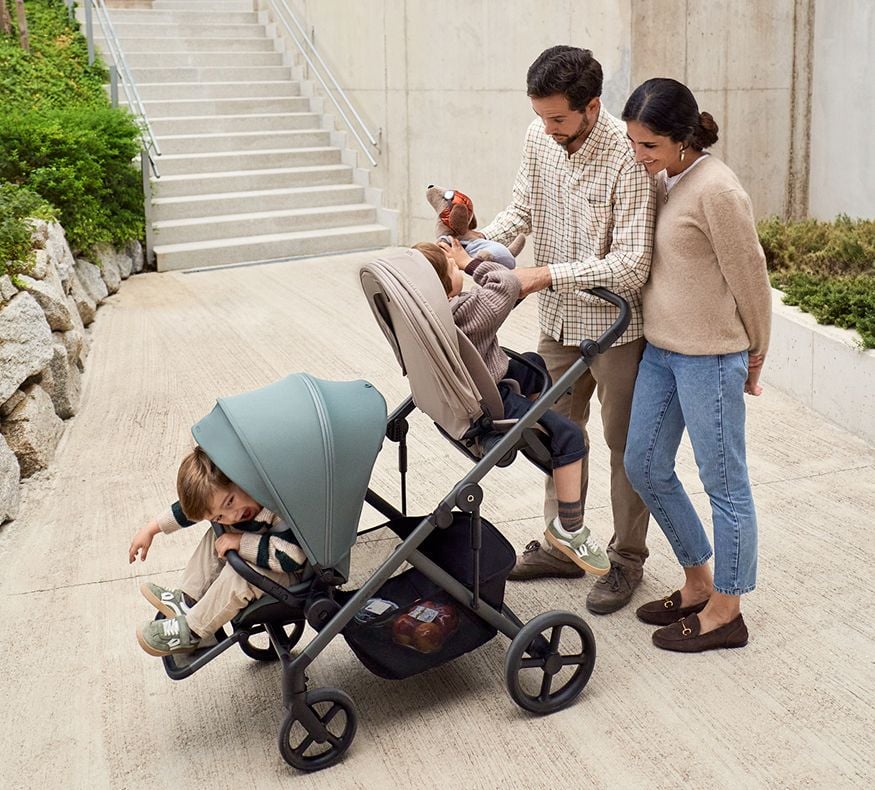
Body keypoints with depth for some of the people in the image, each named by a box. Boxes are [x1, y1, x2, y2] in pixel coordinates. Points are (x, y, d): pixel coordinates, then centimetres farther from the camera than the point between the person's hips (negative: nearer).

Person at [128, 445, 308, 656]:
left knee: (237, 574, -29)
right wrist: (151, 528, 14)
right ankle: (188, 601, 7)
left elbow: (293, 555, -45)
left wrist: (241, 542, -35)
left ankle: (191, 632, -8)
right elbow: (188, 508, 7)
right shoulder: (218, 492, -11)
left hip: (295, 575, -8)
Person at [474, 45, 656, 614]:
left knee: (625, 444, 8)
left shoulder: (628, 157, -24)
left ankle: (628, 559, 26)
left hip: (615, 325, -7)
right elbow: (522, 208, 7)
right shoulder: (540, 138, -3)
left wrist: (547, 275, -30)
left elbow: (632, 264, -27)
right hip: (559, 319, 7)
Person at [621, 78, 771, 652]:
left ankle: (725, 611, 21)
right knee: (645, 467, 15)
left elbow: (750, 281, -12)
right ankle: (698, 583, 33)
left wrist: (754, 358, -2)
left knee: (725, 483, 5)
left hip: (710, 357, -9)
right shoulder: (662, 181, 7)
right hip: (661, 349, 9)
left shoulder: (716, 191, -19)